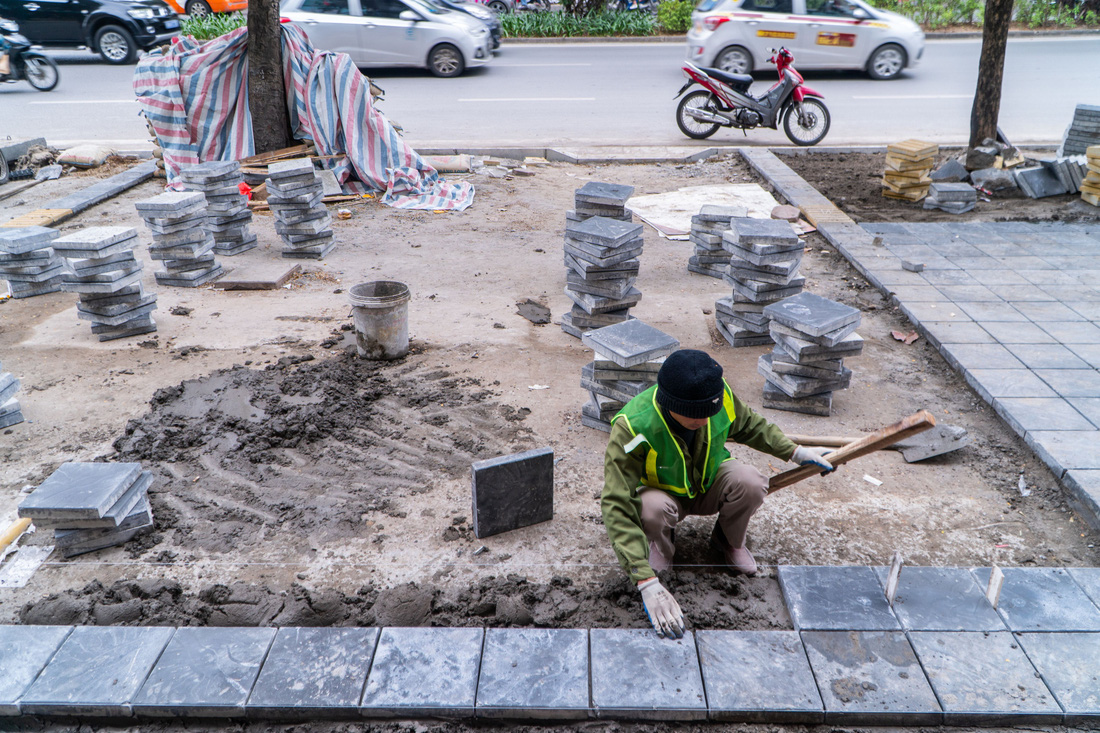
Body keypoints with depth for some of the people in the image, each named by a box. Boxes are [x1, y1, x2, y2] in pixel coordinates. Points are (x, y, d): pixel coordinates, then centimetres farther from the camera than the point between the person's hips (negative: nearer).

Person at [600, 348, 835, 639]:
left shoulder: (719, 395, -25)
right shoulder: (632, 428, -38)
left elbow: (749, 426, 2)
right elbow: (617, 506, -39)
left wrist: (796, 452, -2)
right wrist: (647, 582, -46)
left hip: (708, 485, 3)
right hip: (662, 492, -3)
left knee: (750, 482, -29)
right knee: (653, 508, -39)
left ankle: (729, 542, 5)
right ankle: (660, 544, 0)